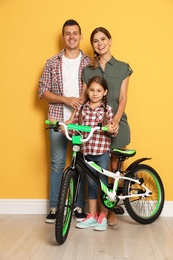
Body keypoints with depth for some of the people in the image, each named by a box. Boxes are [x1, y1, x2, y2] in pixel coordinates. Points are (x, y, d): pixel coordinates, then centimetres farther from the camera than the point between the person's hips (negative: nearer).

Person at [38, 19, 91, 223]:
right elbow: (43, 91, 1)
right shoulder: (52, 63, 4)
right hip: (58, 120, 0)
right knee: (57, 163, 5)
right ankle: (54, 206, 16)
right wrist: (66, 99, -13)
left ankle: (79, 206, 20)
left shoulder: (89, 63, 4)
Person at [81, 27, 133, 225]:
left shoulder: (122, 68, 5)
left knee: (114, 167, 3)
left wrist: (116, 119, -19)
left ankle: (112, 209, 15)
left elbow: (123, 98, -2)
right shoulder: (88, 70, 9)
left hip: (116, 123, -1)